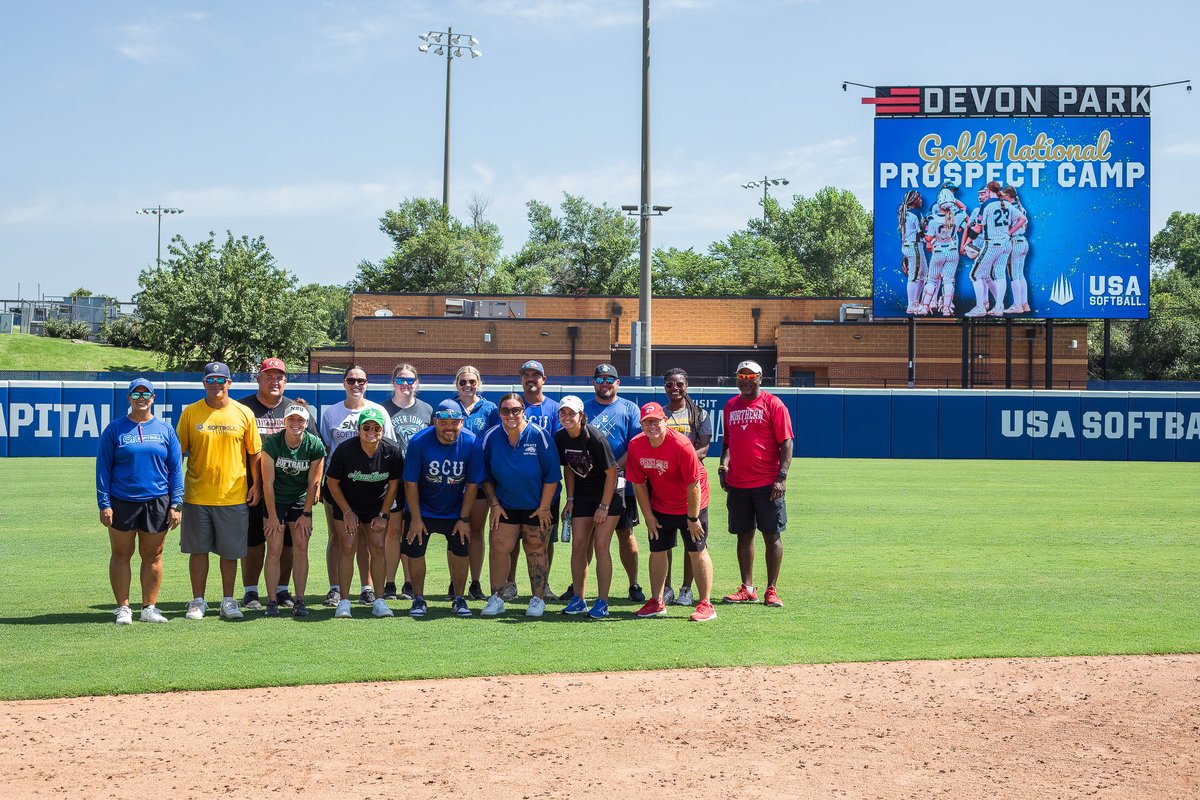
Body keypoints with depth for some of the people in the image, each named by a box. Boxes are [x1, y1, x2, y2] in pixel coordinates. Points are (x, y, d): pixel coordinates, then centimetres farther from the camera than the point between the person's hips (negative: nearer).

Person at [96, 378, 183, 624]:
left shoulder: (165, 430, 7)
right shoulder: (115, 429, 3)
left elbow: (176, 468, 7)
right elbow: (103, 467, 1)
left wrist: (175, 504, 0)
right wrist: (104, 504, -6)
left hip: (157, 502, 1)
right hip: (122, 502, -1)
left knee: (153, 556, 6)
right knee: (121, 555, 3)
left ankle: (149, 607, 13)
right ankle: (123, 608, 10)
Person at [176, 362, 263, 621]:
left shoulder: (243, 414, 2)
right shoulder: (190, 413, 2)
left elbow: (254, 453, 8)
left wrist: (256, 485, 3)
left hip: (233, 496, 0)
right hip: (197, 495, 0)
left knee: (230, 551, 6)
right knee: (198, 549, 5)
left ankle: (228, 600, 18)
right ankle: (198, 601, 15)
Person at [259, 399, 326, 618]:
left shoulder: (315, 446, -13)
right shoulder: (272, 442, -17)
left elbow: (313, 483, -5)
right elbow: (268, 483, -14)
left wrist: (306, 514, -4)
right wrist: (272, 516, -13)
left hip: (300, 500, 1)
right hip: (275, 500, -1)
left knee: (301, 549, -4)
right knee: (275, 549, -8)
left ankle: (299, 600, 2)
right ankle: (272, 601, -4)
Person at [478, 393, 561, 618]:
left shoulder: (539, 436, -14)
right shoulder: (491, 438, -7)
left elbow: (552, 475, -10)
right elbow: (486, 477, 4)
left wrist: (544, 507, -11)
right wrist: (494, 504, -1)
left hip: (537, 506, -2)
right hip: (505, 505, 2)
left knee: (535, 550, 5)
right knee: (498, 547, -5)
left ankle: (538, 600, 14)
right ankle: (496, 599, 3)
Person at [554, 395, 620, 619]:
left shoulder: (596, 439, -24)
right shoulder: (560, 438, -7)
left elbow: (611, 472, -18)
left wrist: (604, 506, -16)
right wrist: (570, 499, 3)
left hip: (609, 494, -5)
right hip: (582, 495, 6)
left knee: (601, 545, -10)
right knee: (578, 545, 0)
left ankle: (602, 602, -5)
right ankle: (579, 599, 10)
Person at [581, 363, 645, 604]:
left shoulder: (629, 409, 5)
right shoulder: (583, 409, 9)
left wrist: (615, 467, -17)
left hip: (621, 483, -1)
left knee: (625, 533, 3)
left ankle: (634, 584, 10)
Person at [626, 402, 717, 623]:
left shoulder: (681, 445, -28)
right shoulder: (636, 446, -13)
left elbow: (693, 485, -22)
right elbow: (638, 484, -1)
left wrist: (693, 518, -17)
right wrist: (648, 517, 0)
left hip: (691, 505, -5)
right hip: (659, 506, 5)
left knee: (696, 551, -5)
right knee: (657, 551, 9)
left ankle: (706, 605, 0)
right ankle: (657, 603, 20)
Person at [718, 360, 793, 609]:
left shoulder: (773, 404, -4)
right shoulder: (730, 406, 13)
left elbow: (786, 443, -7)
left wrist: (782, 476, -15)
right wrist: (723, 464, 7)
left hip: (767, 484, -5)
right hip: (737, 484, 5)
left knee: (772, 535, -1)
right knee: (744, 535, 8)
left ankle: (771, 589, 4)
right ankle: (747, 588, 14)